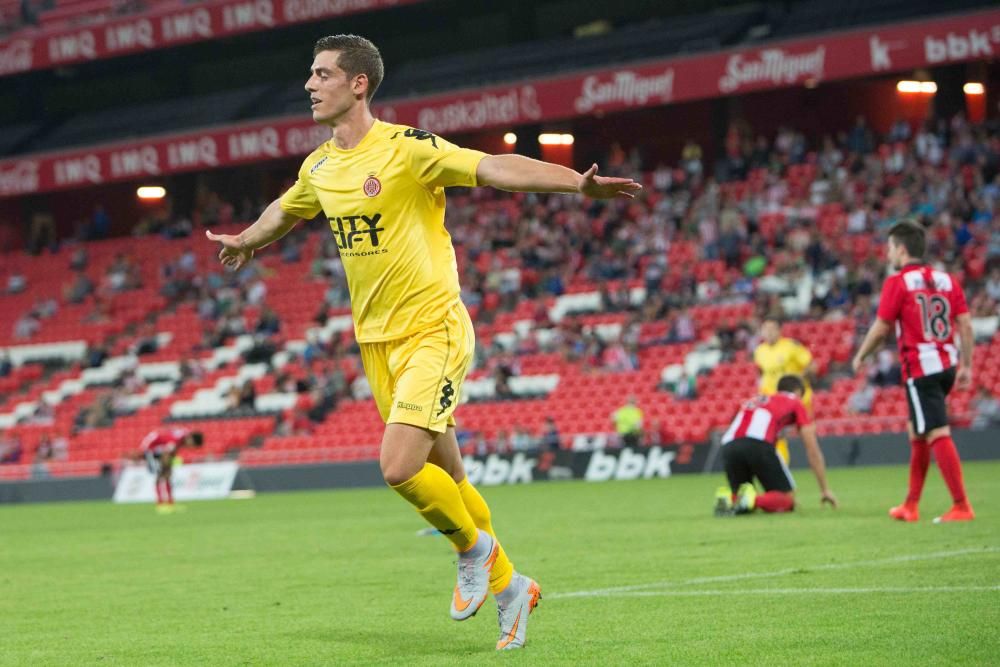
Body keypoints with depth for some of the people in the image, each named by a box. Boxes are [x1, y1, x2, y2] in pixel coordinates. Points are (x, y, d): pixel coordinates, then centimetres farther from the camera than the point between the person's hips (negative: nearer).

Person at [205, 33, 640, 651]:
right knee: (444, 474, 10)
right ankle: (507, 585, 25)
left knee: (400, 467, -20)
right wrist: (245, 242, 49)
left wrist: (578, 183, -38)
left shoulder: (407, 149, -14)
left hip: (433, 331, -7)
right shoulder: (320, 167, 8)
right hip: (376, 341, 7)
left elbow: (493, 167, -25)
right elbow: (285, 211, 30)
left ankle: (474, 546, 8)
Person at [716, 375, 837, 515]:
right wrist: (825, 489, 30)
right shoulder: (795, 402, 24)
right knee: (788, 501, 10)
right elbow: (813, 451, 22)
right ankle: (753, 499, -18)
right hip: (757, 445, -5)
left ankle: (727, 499, -10)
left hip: (729, 447, 5)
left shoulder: (756, 400, 38)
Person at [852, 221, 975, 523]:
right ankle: (910, 506, 24)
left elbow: (881, 328, -5)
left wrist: (860, 357, 11)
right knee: (917, 431, 19)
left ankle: (961, 506, -16)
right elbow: (965, 325, 4)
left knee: (937, 435, -9)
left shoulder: (897, 283, -7)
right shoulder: (947, 280, 9)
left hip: (920, 368, -7)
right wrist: (966, 366, 9)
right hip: (947, 365, 7)